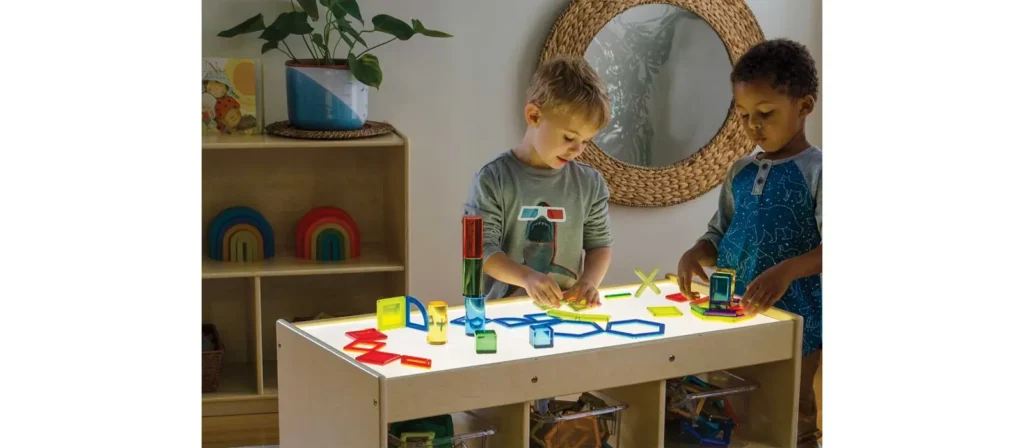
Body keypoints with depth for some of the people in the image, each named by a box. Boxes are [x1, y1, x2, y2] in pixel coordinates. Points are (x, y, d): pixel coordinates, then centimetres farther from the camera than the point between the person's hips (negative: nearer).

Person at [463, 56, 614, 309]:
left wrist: (589, 280, -8)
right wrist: (527, 277, -22)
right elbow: (482, 247, -8)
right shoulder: (493, 180, -5)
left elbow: (599, 243, 11)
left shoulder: (590, 183, 6)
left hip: (565, 309, 3)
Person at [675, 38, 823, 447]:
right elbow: (720, 236, 13)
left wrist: (787, 271, -36)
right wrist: (695, 255, -8)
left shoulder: (816, 170, -12)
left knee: (791, 414, 8)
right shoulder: (740, 172, 7)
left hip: (795, 320, -6)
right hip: (736, 315, 6)